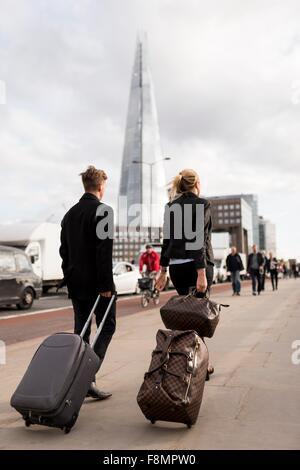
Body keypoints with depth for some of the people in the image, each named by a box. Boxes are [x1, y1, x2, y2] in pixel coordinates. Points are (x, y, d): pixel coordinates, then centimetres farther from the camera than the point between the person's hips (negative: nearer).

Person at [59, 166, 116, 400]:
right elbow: (104, 250, -18)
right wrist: (106, 283, -16)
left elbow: (64, 250, 15)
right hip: (96, 282, -7)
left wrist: (69, 277, 19)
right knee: (107, 327, 3)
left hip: (76, 282, 7)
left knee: (81, 330, 12)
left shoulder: (70, 213, 13)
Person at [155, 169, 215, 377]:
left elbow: (167, 239, 11)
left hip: (176, 266, 6)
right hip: (197, 265, -6)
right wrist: (202, 273, -19)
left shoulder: (170, 206, 11)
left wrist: (163, 270, 14)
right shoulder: (202, 204, -6)